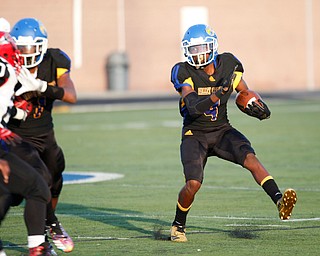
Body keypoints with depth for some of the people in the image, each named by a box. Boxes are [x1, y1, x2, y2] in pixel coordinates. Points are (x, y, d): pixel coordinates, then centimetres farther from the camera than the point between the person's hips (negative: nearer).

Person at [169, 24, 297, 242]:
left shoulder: (228, 64, -3)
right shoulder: (184, 72, -14)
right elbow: (193, 107, -26)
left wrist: (256, 107, -13)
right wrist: (216, 96, -43)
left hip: (222, 130, 2)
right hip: (195, 134, -2)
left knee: (250, 158, -26)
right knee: (193, 184, -18)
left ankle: (279, 201, -41)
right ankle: (178, 225, 9)